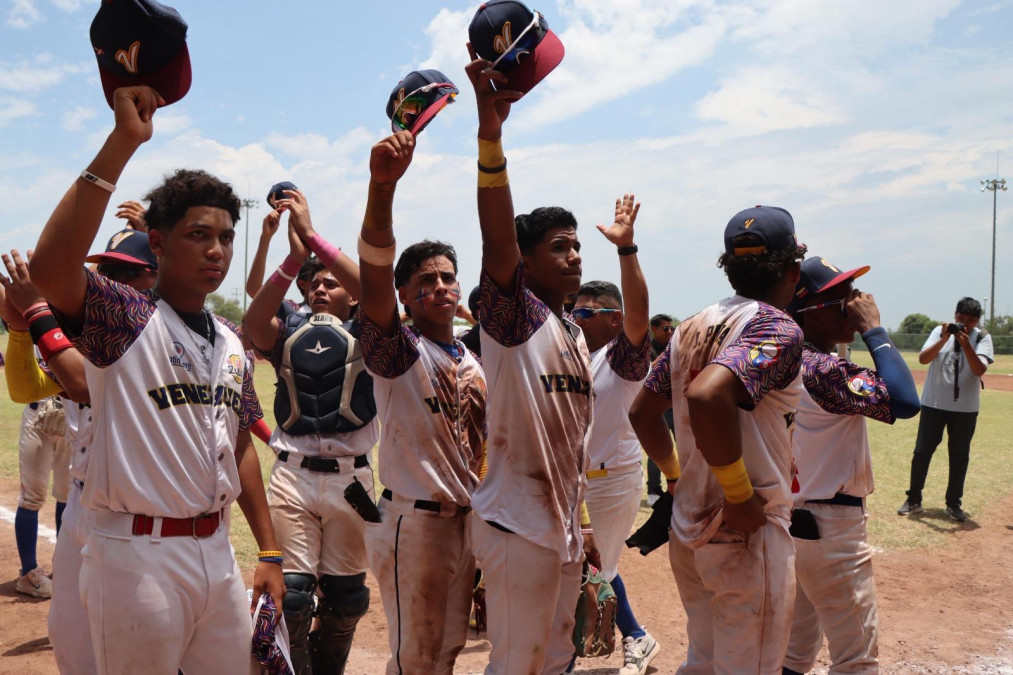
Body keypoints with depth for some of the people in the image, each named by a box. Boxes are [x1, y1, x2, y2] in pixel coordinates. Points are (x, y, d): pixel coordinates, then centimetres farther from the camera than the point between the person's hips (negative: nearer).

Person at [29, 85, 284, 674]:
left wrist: (269, 552, 12)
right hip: (140, 553, -6)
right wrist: (122, 142, -31)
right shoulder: (123, 316, -9)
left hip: (216, 550, 6)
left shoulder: (231, 341, 11)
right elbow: (50, 268, -30)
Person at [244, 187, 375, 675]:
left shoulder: (364, 334, 7)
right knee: (292, 594, -3)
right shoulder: (287, 331, 11)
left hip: (350, 476, 0)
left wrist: (313, 237, -20)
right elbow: (252, 323, -11)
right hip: (293, 475, 0)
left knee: (345, 597, 11)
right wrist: (294, 259, -23)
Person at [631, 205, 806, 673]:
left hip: (688, 526, 7)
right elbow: (707, 396, -34)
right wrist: (740, 495, -24)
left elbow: (641, 411, 11)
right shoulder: (778, 328, -17)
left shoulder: (691, 328, 6)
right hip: (747, 532, -7)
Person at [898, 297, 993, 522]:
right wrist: (944, 339, -26)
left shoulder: (982, 338, -4)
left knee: (959, 456, 7)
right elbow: (923, 359, -14)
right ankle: (913, 500, 13)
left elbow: (980, 370, -17)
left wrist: (966, 344, -28)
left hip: (965, 408, 0)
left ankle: (953, 504, 20)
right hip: (933, 403, 0)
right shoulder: (940, 331, -2)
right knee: (922, 452, 3)